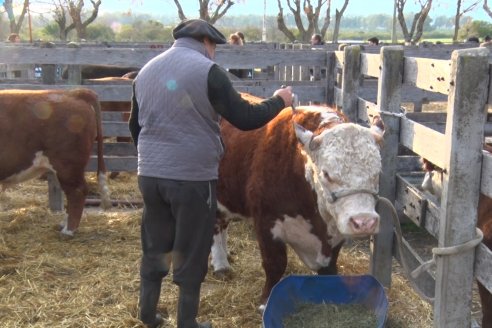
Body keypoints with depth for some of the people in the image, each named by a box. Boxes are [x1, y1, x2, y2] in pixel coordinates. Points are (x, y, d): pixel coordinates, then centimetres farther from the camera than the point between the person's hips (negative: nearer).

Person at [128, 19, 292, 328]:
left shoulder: (146, 71, 10)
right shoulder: (207, 70, -10)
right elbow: (245, 119, -12)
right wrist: (278, 102, 4)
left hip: (150, 175, 6)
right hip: (193, 177, -6)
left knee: (154, 248, 19)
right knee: (191, 254, 8)